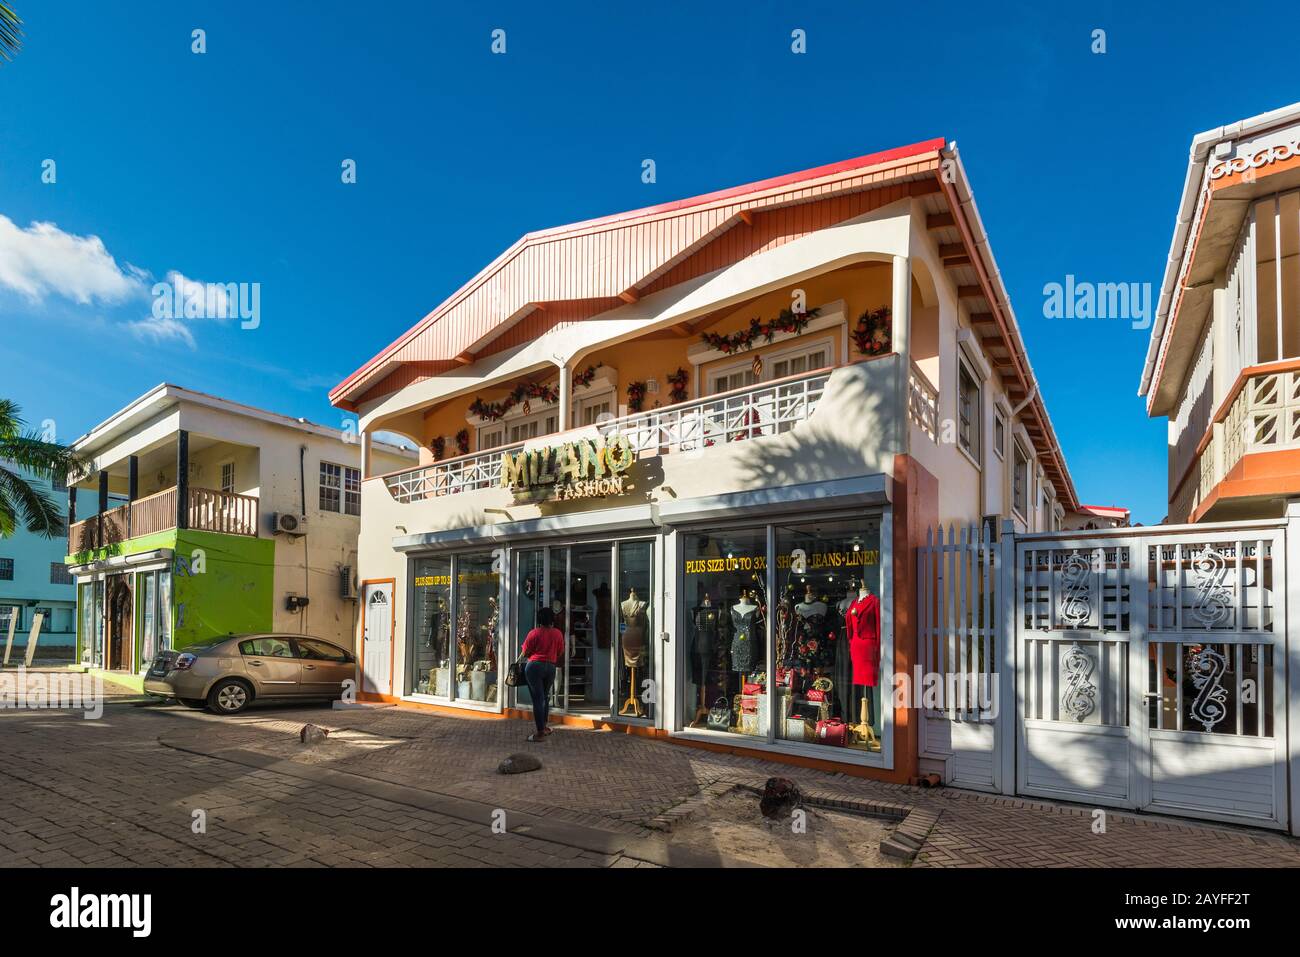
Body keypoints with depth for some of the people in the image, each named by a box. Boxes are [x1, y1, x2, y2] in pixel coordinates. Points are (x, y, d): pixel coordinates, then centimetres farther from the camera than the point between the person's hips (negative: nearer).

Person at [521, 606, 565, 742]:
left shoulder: (534, 633, -9)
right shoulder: (558, 633, 2)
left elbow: (525, 653, -4)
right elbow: (560, 652, 10)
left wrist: (520, 658, 18)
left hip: (535, 666, -4)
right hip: (551, 667, 5)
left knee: (537, 699, -2)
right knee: (545, 697, 21)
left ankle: (540, 733, -2)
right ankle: (544, 726, 31)